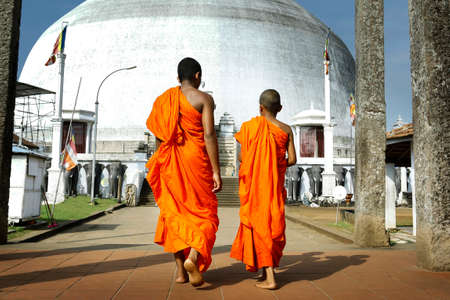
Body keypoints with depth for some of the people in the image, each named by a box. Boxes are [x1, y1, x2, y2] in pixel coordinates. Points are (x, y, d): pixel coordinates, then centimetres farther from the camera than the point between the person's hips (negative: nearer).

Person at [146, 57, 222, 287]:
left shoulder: (164, 99, 10)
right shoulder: (204, 99, -3)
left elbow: (159, 137, 9)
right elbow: (209, 135, -12)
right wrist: (216, 171, -11)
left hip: (170, 163, 4)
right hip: (195, 159, -4)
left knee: (174, 212, 11)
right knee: (203, 212, 7)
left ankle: (180, 270, 13)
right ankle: (193, 257, -16)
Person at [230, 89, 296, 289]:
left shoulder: (249, 126, -6)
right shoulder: (286, 130, 0)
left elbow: (242, 157, -4)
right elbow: (292, 159, -3)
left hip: (254, 184, -2)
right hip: (275, 184, 3)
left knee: (259, 224, 2)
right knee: (273, 224, 15)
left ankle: (269, 277, -3)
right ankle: (268, 270, 23)